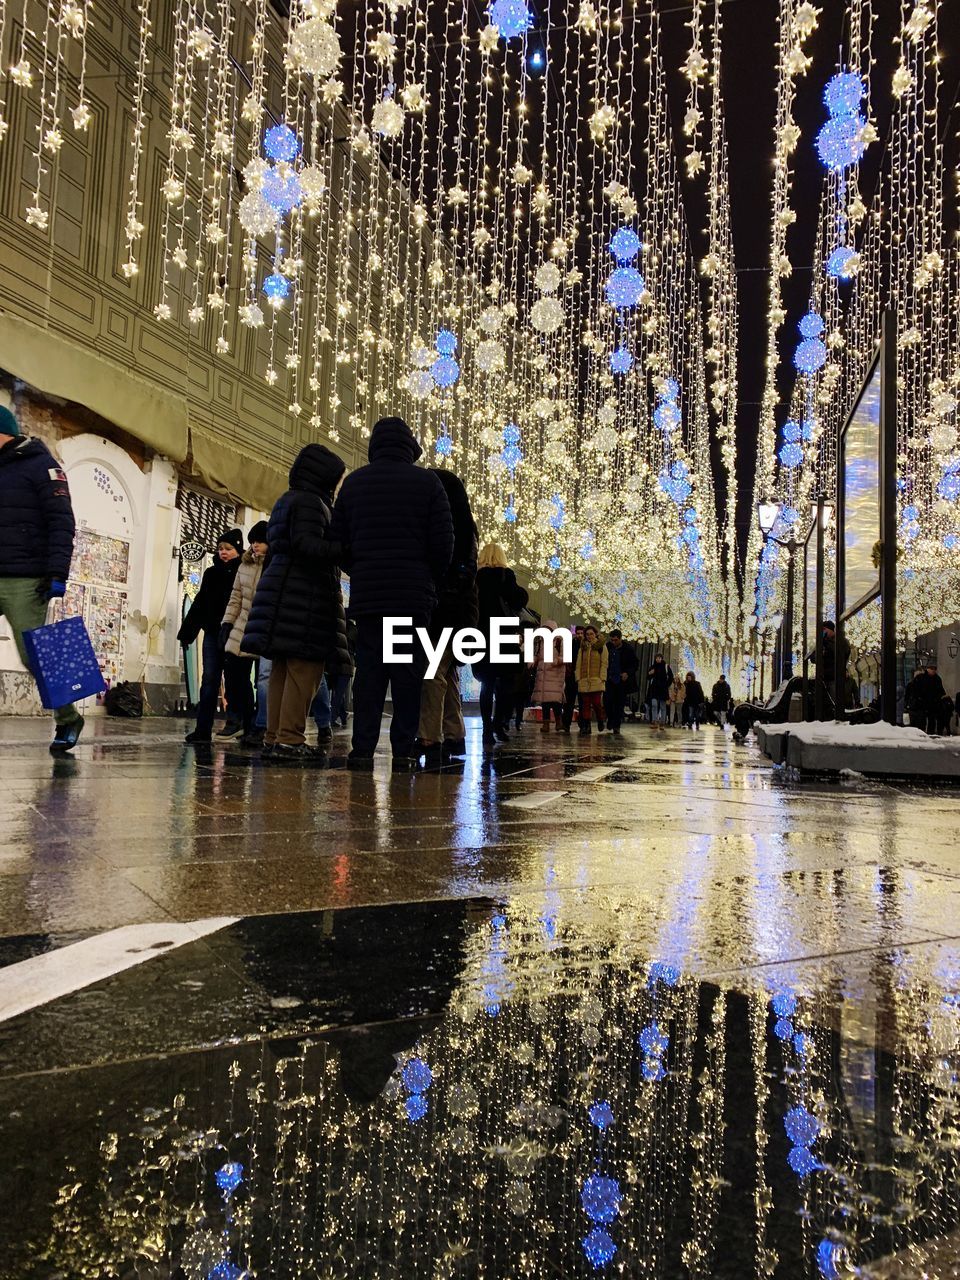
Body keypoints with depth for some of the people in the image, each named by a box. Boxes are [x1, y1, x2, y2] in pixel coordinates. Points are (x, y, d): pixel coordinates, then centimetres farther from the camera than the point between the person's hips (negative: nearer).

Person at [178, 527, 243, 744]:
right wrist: (187, 632, 12)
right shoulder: (212, 573, 12)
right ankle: (203, 729, 2)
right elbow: (199, 604, 15)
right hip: (212, 633, 4)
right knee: (209, 679, 2)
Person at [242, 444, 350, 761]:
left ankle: (274, 739, 10)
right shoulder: (310, 502, -8)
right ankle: (289, 740, -13)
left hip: (284, 596, 10)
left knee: (283, 669, 8)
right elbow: (306, 545, -21)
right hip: (305, 595, -10)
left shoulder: (287, 500, 23)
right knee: (305, 667, -10)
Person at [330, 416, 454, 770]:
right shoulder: (426, 482, 2)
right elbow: (443, 542, -3)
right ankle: (404, 750, -1)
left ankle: (362, 749, 0)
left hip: (366, 593, 3)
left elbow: (338, 541, 10)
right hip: (413, 593, -2)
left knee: (368, 670, 4)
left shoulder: (353, 482, 11)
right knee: (408, 672, 0)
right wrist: (432, 581, 11)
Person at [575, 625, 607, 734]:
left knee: (597, 702, -8)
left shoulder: (602, 646, 7)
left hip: (597, 680, -3)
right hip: (584, 680, 3)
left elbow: (604, 663, 2)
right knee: (586, 704, 1)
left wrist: (602, 678, -7)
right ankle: (586, 726, 3)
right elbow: (578, 664, 14)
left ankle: (600, 721, 17)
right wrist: (578, 678, 4)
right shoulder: (582, 647, 16)